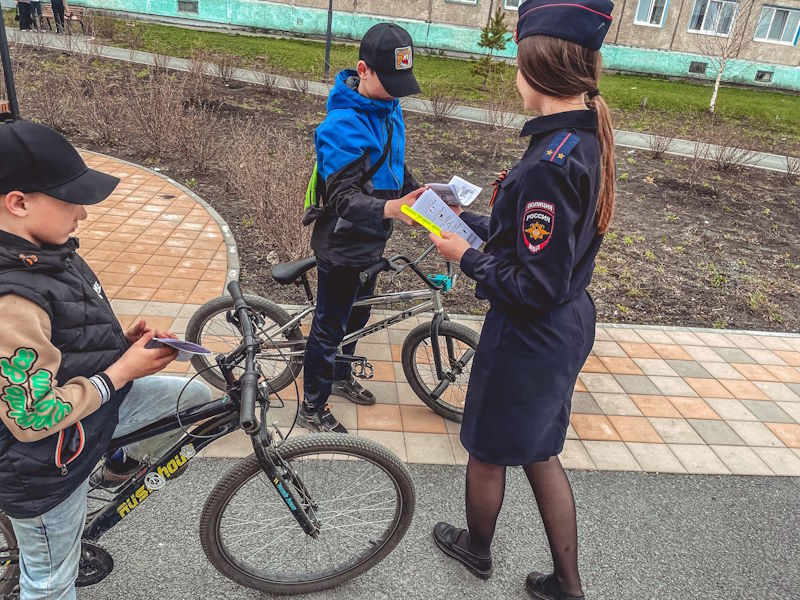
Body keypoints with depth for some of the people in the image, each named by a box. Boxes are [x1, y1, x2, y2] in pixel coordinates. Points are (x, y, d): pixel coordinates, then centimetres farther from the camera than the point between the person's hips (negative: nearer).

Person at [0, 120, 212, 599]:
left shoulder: (41, 251, -6)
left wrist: (123, 342, -5)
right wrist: (124, 370, -22)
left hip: (91, 404, 8)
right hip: (44, 469, -7)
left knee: (194, 396, 7)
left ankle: (124, 465, 29)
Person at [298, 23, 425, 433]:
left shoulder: (389, 107, 1)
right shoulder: (342, 126, -27)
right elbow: (343, 198, -34)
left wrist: (422, 195, 0)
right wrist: (389, 209, -51)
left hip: (370, 242, 8)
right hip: (342, 246, -8)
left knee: (356, 315, 25)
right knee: (329, 327, 7)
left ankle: (340, 376, 49)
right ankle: (313, 408, 26)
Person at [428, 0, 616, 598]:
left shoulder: (550, 162, -28)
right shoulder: (587, 140, 2)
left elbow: (536, 286, -28)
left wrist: (466, 257, -14)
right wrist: (469, 220, 13)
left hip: (529, 335, -9)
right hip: (569, 325, 9)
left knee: (487, 452, 18)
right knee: (541, 453, 24)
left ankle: (477, 549, 47)